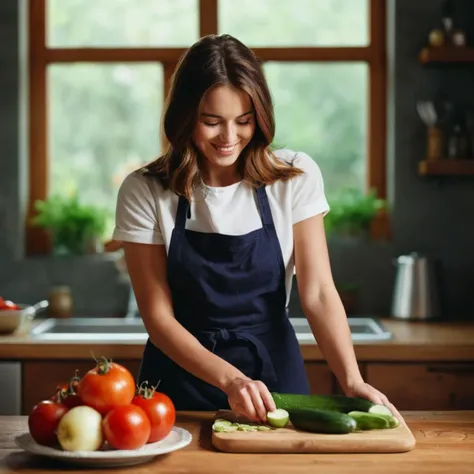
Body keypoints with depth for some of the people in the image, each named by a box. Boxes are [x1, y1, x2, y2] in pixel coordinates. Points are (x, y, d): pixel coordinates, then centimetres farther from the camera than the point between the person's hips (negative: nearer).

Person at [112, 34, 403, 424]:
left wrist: (352, 381, -23)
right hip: (182, 375, 0)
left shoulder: (296, 176, -5)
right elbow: (158, 316, -8)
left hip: (274, 373, 1)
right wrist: (229, 378, -22)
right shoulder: (144, 192, -8)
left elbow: (318, 293, -8)